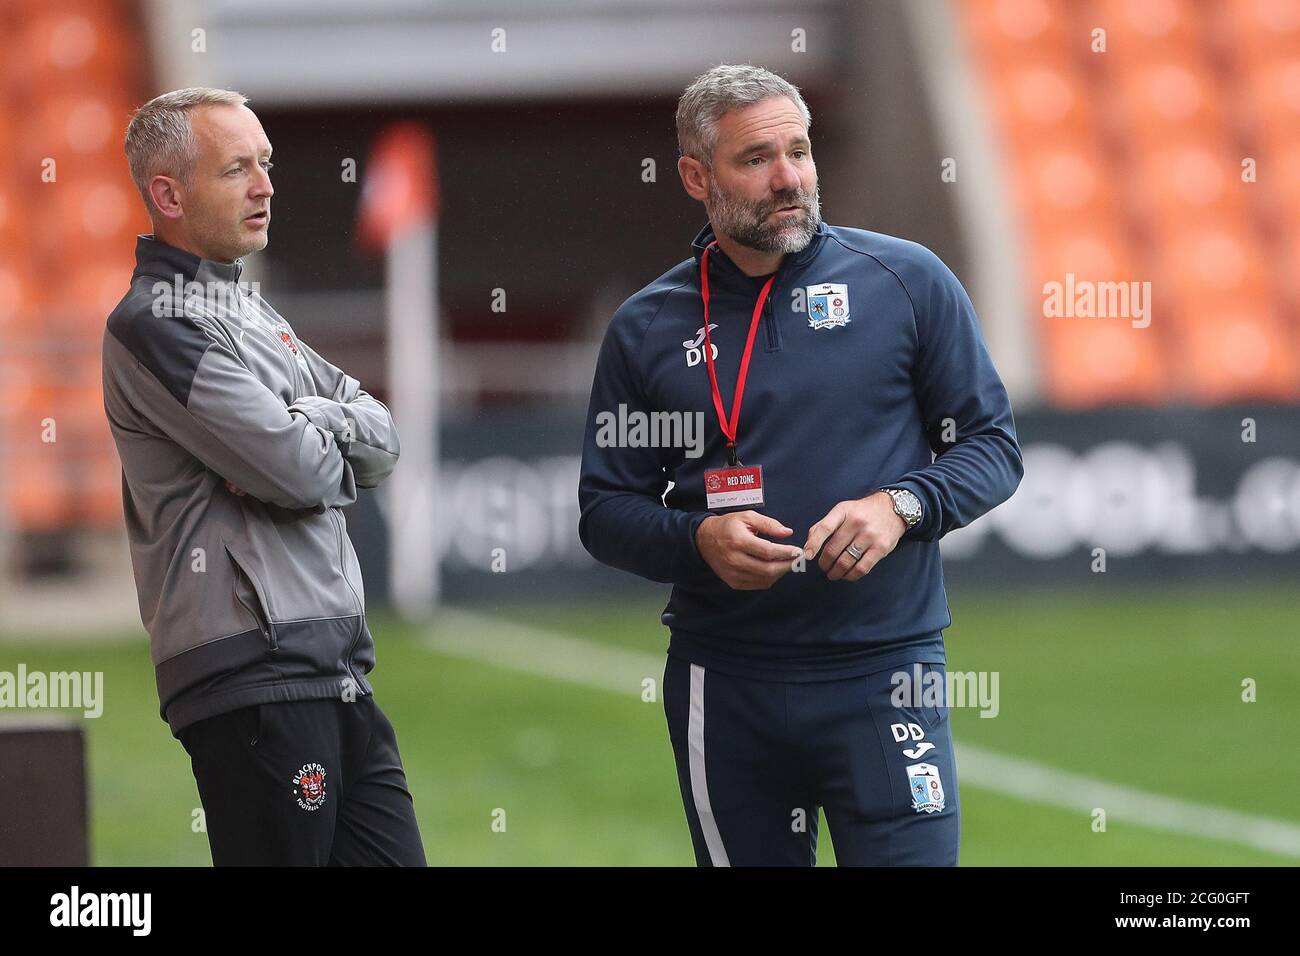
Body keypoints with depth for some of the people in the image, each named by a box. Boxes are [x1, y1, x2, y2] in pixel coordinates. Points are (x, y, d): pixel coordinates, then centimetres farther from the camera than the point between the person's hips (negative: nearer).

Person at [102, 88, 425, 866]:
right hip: (256, 677, -9)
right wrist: (330, 446, 7)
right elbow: (301, 475, -16)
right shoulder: (157, 326, -9)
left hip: (338, 672, 9)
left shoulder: (251, 312, 20)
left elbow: (382, 442, 14)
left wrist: (311, 423, -6)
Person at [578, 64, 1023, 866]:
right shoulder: (646, 328, 7)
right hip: (723, 692, 2)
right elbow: (603, 512, 10)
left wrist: (900, 506, -14)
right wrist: (700, 540, -10)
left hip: (884, 675, -2)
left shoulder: (908, 282, 2)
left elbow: (992, 445, 4)